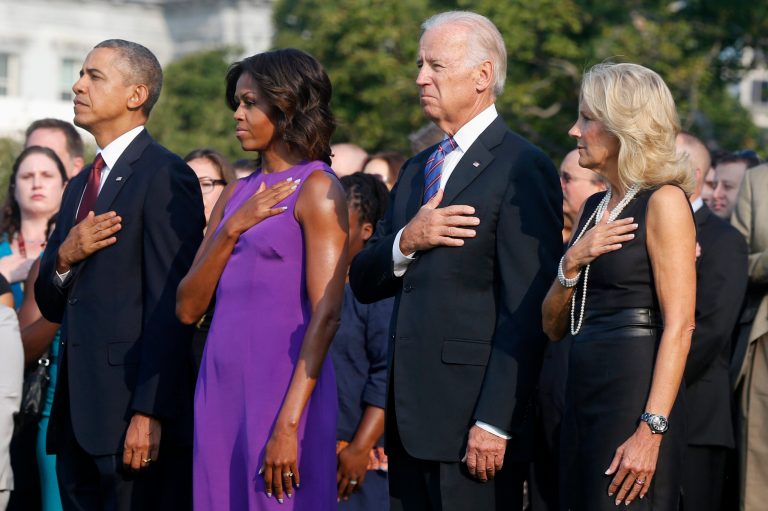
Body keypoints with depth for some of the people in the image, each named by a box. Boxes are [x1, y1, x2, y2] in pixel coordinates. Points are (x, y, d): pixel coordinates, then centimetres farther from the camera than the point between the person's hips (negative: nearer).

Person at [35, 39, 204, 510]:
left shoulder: (166, 176, -7)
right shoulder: (81, 186, 20)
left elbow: (169, 308, -14)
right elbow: (51, 305, 20)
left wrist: (149, 414, -20)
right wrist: (65, 258, -2)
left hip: (134, 417, -8)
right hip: (79, 418, 8)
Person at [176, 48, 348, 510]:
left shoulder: (317, 189, -5)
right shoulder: (238, 194, 15)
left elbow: (326, 314, -14)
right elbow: (188, 309, 10)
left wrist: (288, 425, -20)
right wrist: (231, 229, -4)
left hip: (283, 383, -7)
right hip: (221, 385, 7)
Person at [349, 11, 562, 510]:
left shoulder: (523, 168, -8)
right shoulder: (417, 170, 18)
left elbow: (525, 312, -14)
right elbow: (364, 282, 15)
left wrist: (494, 423, -19)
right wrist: (407, 243, -6)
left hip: (472, 413, -7)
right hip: (411, 413, 8)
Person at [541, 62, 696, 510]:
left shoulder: (664, 201, -8)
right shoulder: (595, 208, 15)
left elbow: (679, 327, -15)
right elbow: (554, 327, 15)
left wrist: (651, 430, -23)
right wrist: (572, 262, -3)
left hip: (634, 397, -8)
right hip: (583, 396, 8)